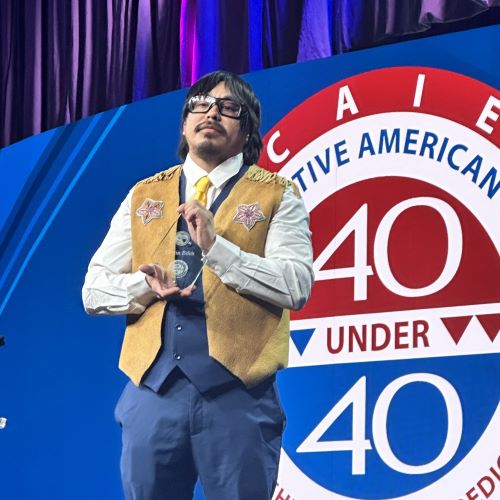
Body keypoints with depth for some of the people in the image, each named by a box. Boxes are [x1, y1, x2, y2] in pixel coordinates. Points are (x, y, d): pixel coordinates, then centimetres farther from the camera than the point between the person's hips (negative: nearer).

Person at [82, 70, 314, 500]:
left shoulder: (276, 196, 5)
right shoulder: (144, 195, 15)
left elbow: (297, 285, -9)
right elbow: (94, 289, 10)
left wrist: (216, 246, -16)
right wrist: (145, 285, -10)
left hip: (238, 392, -3)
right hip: (153, 387, 3)